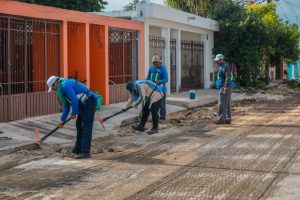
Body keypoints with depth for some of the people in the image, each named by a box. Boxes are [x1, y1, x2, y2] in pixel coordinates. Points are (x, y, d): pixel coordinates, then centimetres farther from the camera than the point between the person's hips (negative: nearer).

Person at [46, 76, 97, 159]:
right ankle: (79, 149, 28)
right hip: (84, 104, 11)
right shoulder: (62, 89, 19)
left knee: (86, 127, -14)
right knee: (79, 124, 19)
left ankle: (85, 152, -18)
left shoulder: (65, 85, -14)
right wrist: (62, 119, 19)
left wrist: (74, 113, -13)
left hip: (89, 102, -11)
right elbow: (66, 106, 24)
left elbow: (74, 99, -23)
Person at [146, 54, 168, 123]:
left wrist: (159, 81, -28)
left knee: (161, 104, -1)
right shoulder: (151, 68, 9)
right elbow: (148, 77, 13)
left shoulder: (163, 68, -7)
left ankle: (162, 118, 7)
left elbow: (166, 79, -12)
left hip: (161, 89, -5)